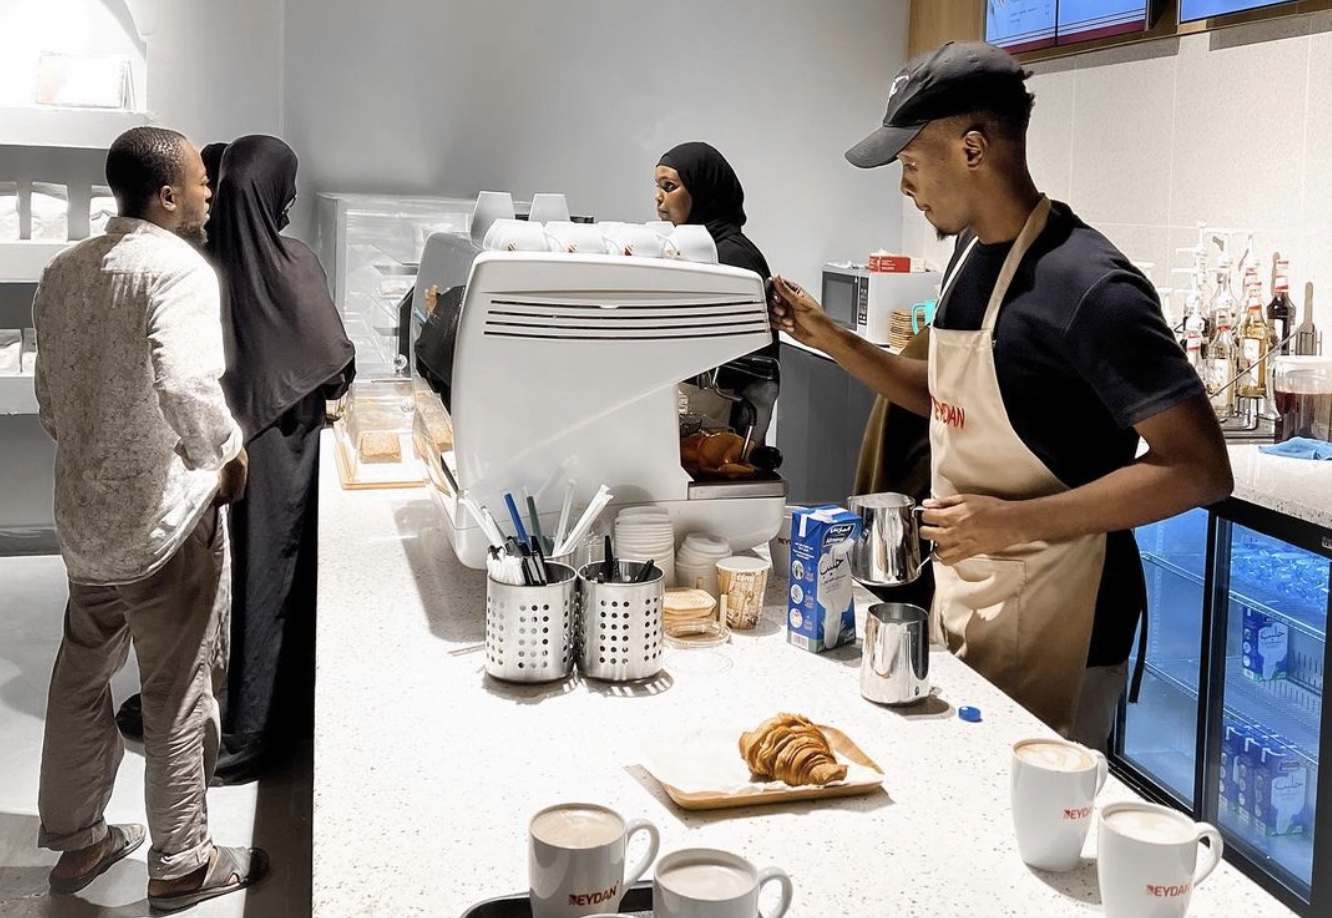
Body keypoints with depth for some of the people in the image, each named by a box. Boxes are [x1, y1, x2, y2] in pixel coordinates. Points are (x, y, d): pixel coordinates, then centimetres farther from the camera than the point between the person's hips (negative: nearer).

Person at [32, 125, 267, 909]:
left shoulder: (63, 272, 8)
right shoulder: (179, 268, -17)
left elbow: (50, 401, 15)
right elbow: (184, 382, -34)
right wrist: (227, 453, -18)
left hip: (84, 513, 8)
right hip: (166, 517, -8)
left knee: (82, 676, 20)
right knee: (178, 692, 5)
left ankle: (77, 841, 34)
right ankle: (182, 864, 18)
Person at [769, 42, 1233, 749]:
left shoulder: (1088, 286, -22)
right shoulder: (971, 251, 6)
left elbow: (1199, 470, -22)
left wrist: (1015, 522, -27)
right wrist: (831, 340, 7)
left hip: (1049, 625, -8)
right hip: (959, 596, 8)